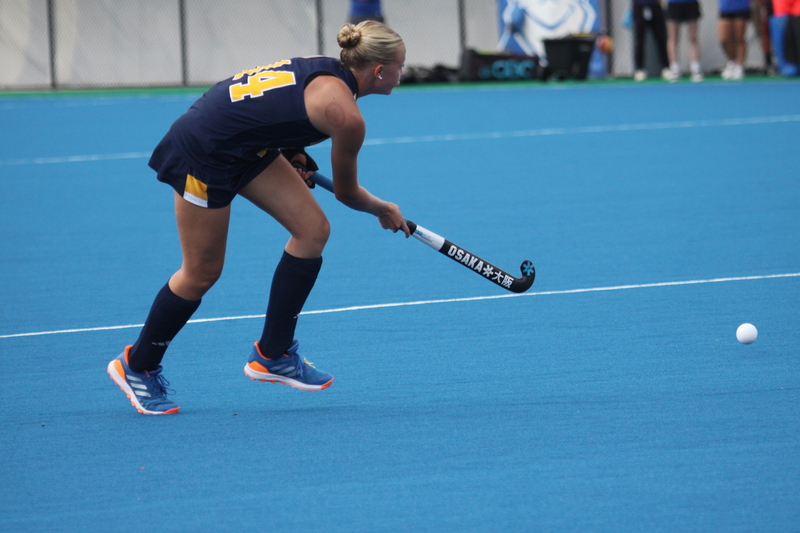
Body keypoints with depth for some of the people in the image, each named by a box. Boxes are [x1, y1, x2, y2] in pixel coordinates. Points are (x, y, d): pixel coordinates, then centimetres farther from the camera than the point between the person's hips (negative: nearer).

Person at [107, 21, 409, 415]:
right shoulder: (346, 115, -22)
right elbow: (346, 193, -5)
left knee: (313, 229, 2)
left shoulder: (328, 71, 2)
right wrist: (383, 210, 13)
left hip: (247, 147, 9)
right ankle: (137, 366, 24)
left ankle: (273, 355, 11)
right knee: (201, 274, 4)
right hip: (202, 152, -9)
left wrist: (294, 153, 14)